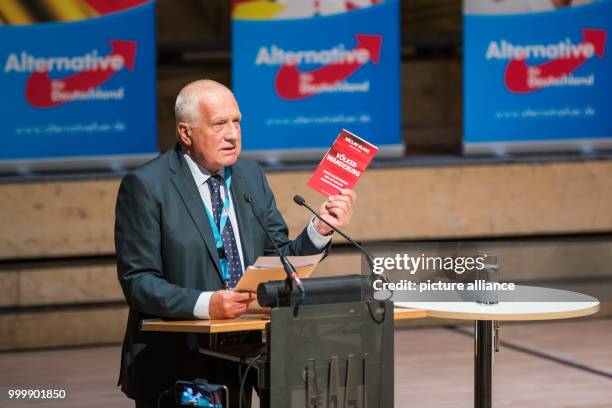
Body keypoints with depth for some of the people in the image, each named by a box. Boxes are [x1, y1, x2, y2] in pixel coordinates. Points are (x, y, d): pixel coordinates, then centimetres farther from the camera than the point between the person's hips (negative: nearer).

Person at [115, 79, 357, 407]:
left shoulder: (252, 176, 11)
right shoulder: (145, 186, -7)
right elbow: (137, 281, -12)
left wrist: (320, 229, -5)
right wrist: (205, 304, -25)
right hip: (173, 366, -5)